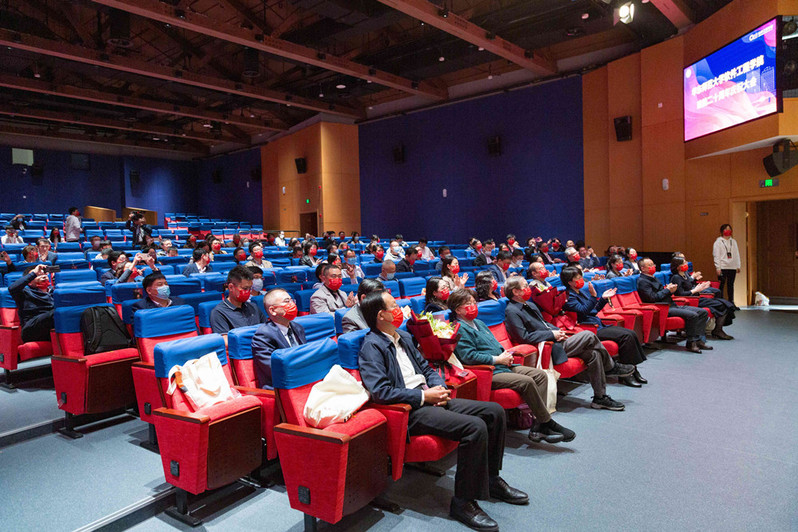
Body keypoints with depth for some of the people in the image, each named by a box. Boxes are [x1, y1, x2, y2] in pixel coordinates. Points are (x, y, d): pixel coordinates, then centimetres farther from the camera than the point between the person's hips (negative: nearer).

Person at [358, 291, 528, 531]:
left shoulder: (404, 337, 18)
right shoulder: (372, 346, -10)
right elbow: (380, 391, -20)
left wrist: (438, 387, 2)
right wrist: (424, 396, -16)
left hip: (429, 399, 9)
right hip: (409, 410, -9)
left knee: (495, 411, 2)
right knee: (475, 427, -26)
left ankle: (491, 479, 18)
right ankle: (463, 502, -12)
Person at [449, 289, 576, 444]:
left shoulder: (479, 323, 22)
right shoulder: (460, 329, -9)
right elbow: (469, 357, -19)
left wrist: (505, 355, 5)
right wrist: (497, 359, -14)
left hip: (503, 366, 10)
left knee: (540, 374, -3)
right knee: (526, 382, -25)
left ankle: (538, 427, -10)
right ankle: (547, 424, -8)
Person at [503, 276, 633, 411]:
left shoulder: (530, 305, 18)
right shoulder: (512, 312, -13)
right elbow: (525, 337, -19)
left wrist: (558, 330, 4)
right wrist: (552, 334, -15)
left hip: (555, 341, 10)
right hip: (549, 349, -10)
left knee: (593, 354, -6)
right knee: (588, 335, -16)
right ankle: (611, 367, 5)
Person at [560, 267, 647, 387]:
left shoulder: (579, 293, 19)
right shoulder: (569, 297, -10)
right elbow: (583, 311, -24)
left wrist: (603, 298, 16)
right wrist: (593, 296, -31)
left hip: (598, 325, 10)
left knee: (631, 333, -3)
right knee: (626, 336, -20)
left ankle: (633, 370, 0)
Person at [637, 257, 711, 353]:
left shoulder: (653, 278, 22)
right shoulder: (642, 281, -9)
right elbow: (653, 298, -19)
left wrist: (670, 289, 4)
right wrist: (667, 290, -10)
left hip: (672, 306, 10)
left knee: (703, 312, 3)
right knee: (692, 315, -26)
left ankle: (698, 339, -1)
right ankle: (691, 343, -13)